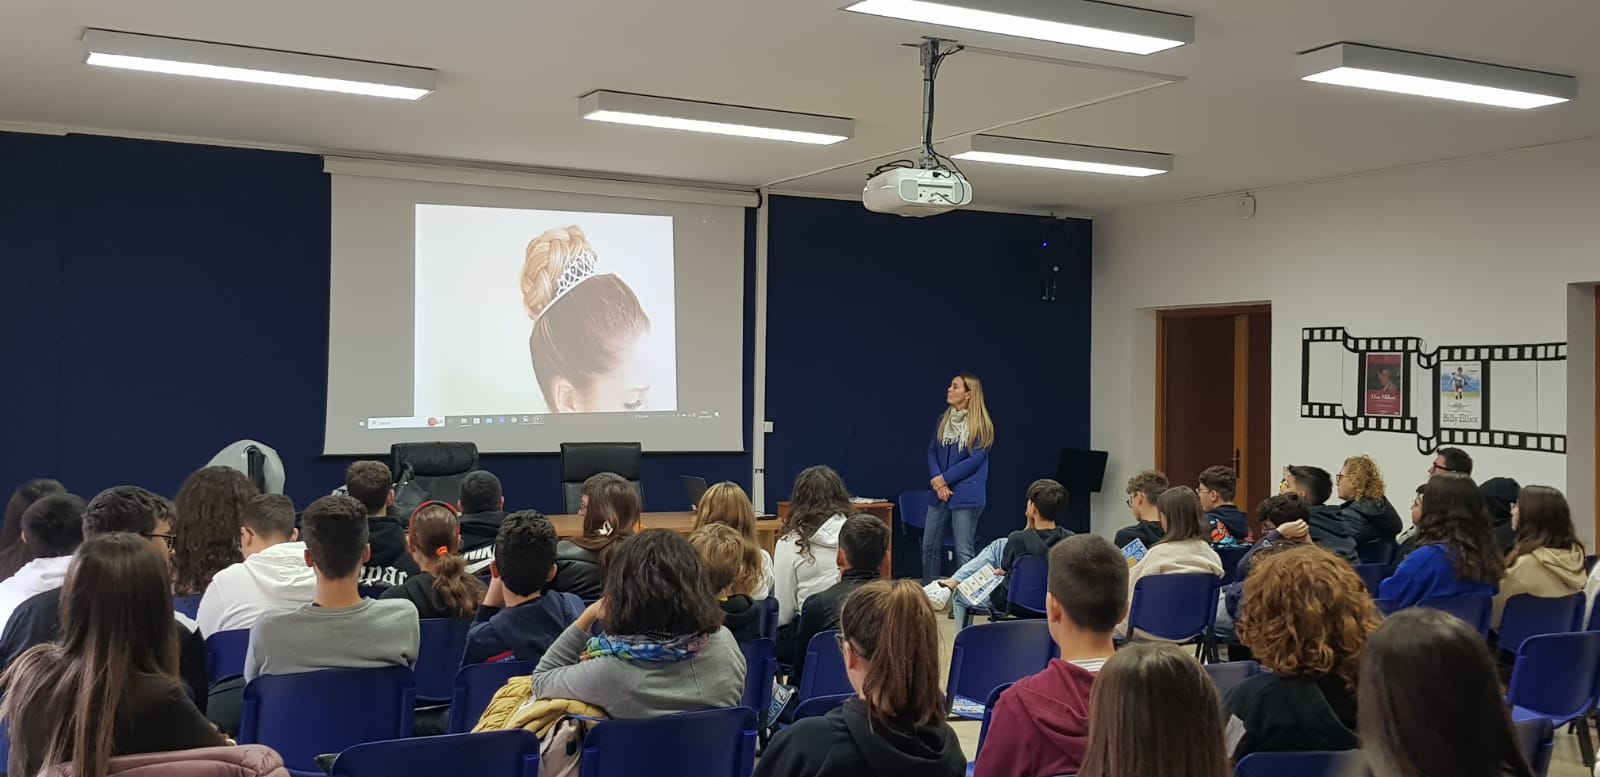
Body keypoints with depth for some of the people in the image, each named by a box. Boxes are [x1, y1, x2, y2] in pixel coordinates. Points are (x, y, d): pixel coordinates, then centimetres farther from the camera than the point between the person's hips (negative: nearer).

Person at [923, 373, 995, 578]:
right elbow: (932, 452, 8)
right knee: (929, 546, 11)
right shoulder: (943, 420, 10)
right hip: (940, 494, 6)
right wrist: (937, 481, -9)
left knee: (963, 551, -3)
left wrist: (944, 479, -13)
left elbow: (975, 459, -14)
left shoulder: (981, 425, -8)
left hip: (966, 495, -6)